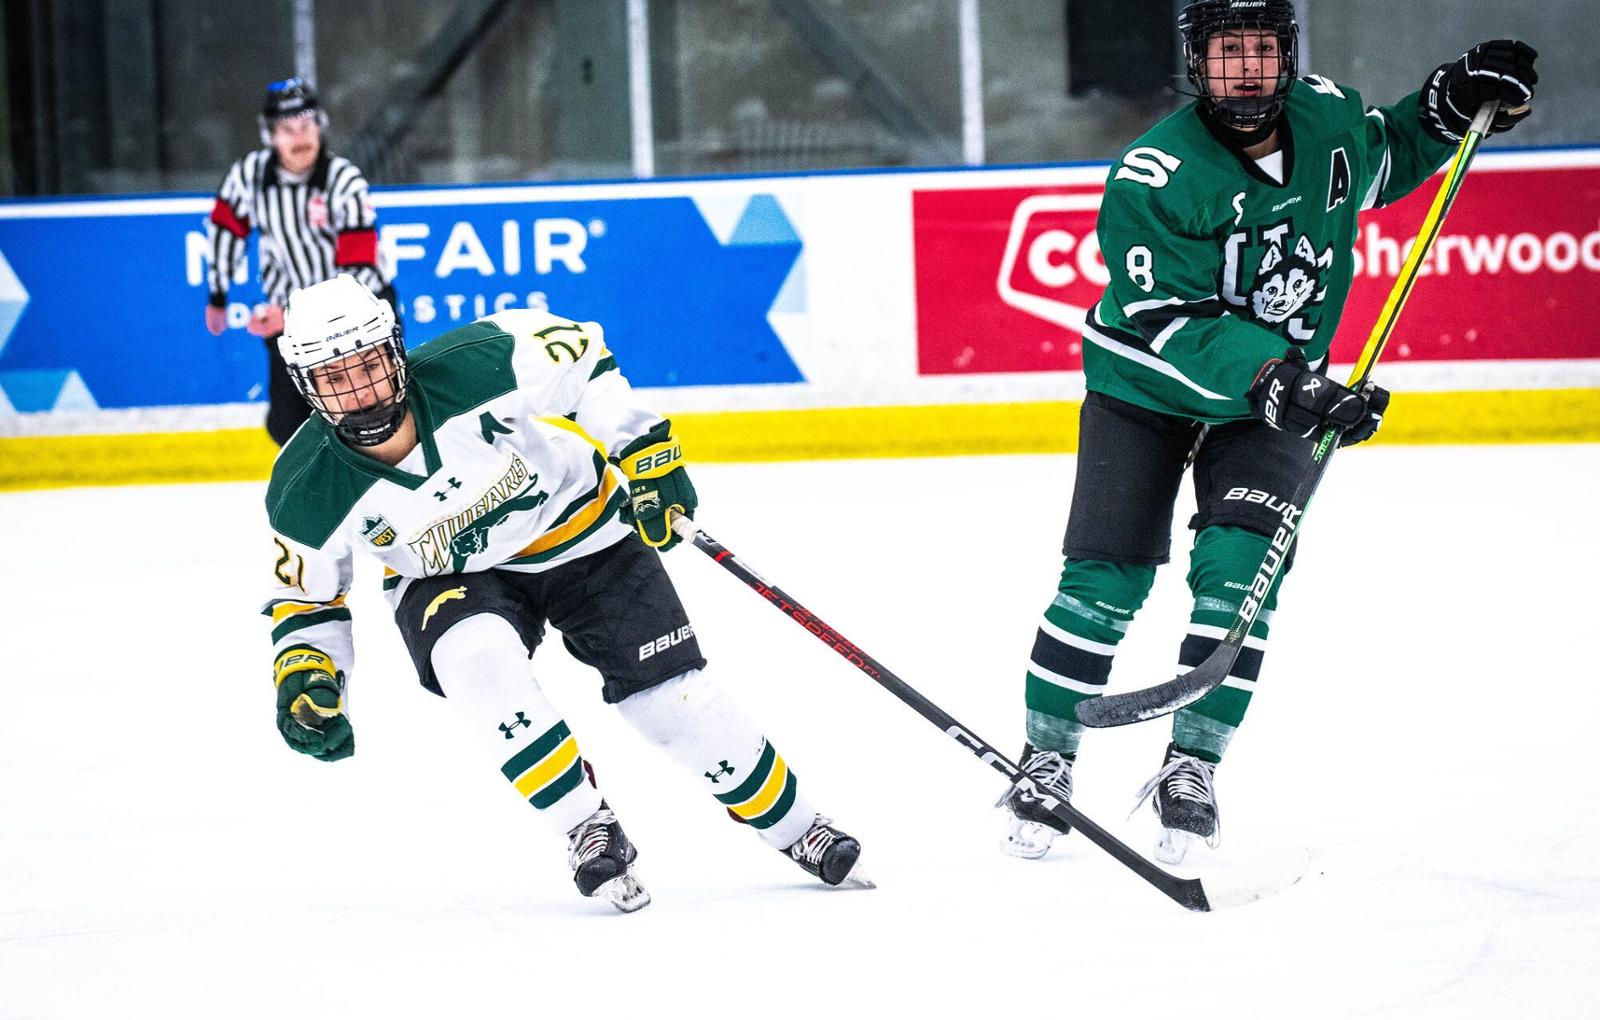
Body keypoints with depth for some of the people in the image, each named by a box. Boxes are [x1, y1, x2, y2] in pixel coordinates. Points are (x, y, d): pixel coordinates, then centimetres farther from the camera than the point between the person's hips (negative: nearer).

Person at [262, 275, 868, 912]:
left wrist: (642, 451, -14)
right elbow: (305, 597, -5)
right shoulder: (309, 495, -24)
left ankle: (796, 828, 17)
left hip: (578, 531, -1)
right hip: (449, 579, 1)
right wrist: (304, 678, -21)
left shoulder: (479, 367, -32)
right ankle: (590, 832, -18)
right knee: (474, 660, -32)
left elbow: (581, 349, -13)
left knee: (674, 700, -6)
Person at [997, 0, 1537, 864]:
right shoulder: (1153, 180, -26)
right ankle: (1045, 763, 9)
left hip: (1276, 391, 3)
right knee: (1105, 580, -7)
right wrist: (1277, 380, -41)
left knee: (1238, 568, -14)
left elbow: (1381, 160, 15)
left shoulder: (1327, 118, -10)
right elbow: (1173, 325, -31)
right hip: (1146, 390, -3)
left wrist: (1449, 106, -3)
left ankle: (1191, 768, -4)